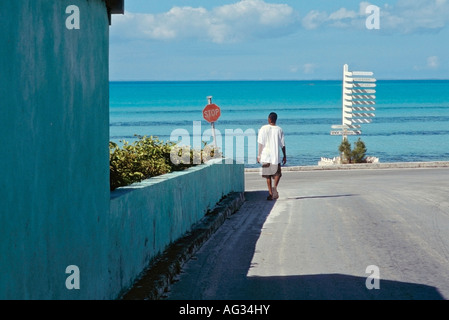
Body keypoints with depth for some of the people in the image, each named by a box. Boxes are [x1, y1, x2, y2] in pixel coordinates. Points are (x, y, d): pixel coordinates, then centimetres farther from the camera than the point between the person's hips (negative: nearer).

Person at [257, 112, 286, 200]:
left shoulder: (263, 129, -2)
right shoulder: (279, 129, 1)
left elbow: (261, 143, -5)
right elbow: (282, 144, 3)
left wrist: (259, 155, 0)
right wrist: (285, 156, 11)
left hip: (266, 156, 0)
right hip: (276, 156, 0)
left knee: (268, 176, 9)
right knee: (277, 174, 10)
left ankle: (270, 193, 7)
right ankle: (274, 187, -17)